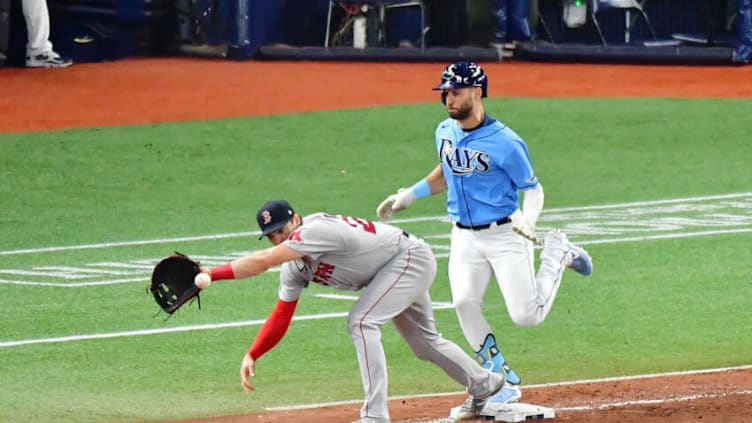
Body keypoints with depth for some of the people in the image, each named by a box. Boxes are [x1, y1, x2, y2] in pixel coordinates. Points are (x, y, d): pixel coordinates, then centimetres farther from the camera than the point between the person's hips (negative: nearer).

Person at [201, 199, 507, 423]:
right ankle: (484, 385, 43)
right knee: (423, 341, 21)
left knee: (362, 322, -23)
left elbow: (263, 261, -42)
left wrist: (212, 275, -47)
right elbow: (280, 318, -1)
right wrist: (251, 355, -14)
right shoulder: (294, 267, -3)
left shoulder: (316, 230, -31)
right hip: (396, 271, 10)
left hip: (411, 257, -10)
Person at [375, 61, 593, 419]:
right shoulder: (445, 133, 3)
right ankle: (503, 381, -3)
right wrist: (407, 197, 18)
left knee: (526, 316, -8)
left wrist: (527, 218, -29)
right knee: (464, 303, -16)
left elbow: (533, 188, -9)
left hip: (505, 235, -5)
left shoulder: (505, 142, -18)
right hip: (465, 237, 5)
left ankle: (556, 253, 20)